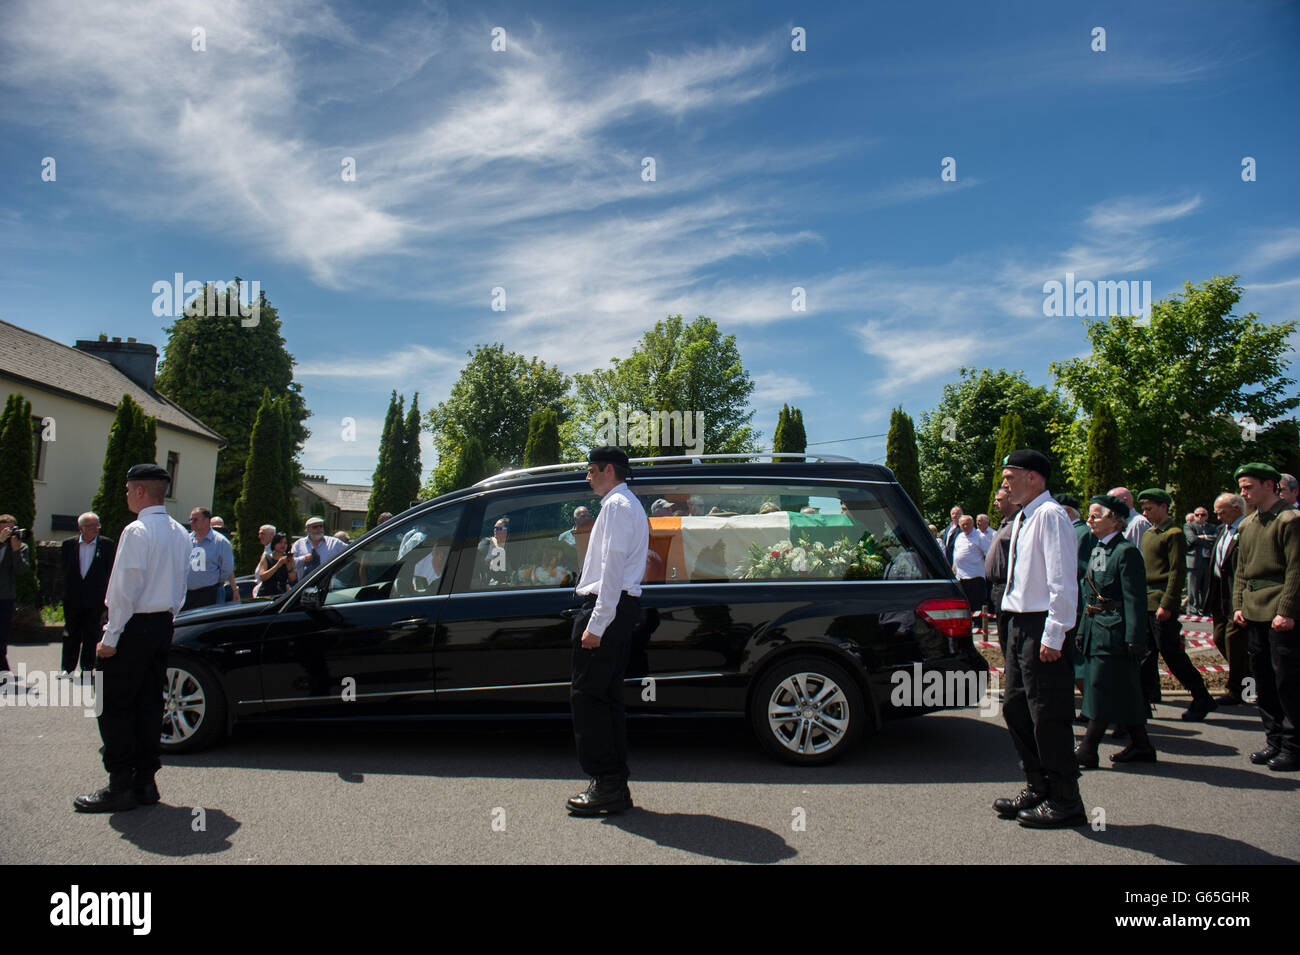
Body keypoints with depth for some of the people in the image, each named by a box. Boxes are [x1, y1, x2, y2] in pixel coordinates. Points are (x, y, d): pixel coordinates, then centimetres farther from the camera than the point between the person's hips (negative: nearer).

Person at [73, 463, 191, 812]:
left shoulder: (137, 531, -15)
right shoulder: (181, 534, 11)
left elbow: (126, 589, -17)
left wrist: (110, 637, -13)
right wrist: (166, 620, 19)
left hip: (133, 627, -8)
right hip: (163, 627, 8)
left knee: (115, 708, 0)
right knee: (149, 705, 12)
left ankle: (120, 787, 2)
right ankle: (145, 781, 17)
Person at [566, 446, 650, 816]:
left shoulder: (616, 505, -10)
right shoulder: (630, 505, 22)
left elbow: (613, 566, -18)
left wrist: (597, 623, -21)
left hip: (606, 607, -10)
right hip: (624, 607, 10)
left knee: (587, 695, -6)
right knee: (608, 697, 12)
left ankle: (606, 785, -3)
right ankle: (616, 785, 17)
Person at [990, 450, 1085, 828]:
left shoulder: (1050, 515, -13)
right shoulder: (1022, 519, 16)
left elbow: (1062, 581, -19)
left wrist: (1053, 636, -21)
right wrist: (1014, 624, 17)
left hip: (1043, 630, -10)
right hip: (1020, 626, 10)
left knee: (1048, 716, -2)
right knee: (1015, 708, 15)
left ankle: (1064, 801, 11)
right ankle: (1037, 789, 28)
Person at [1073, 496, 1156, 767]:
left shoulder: (1126, 552, -13)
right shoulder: (1094, 547, 13)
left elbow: (1135, 599, -16)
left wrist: (1134, 639, -19)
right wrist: (1084, 629, 16)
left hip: (1114, 631, -9)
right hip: (1096, 629, 9)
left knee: (1103, 690, -3)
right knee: (1124, 693, 15)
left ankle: (1087, 751, 2)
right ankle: (1140, 745, 25)